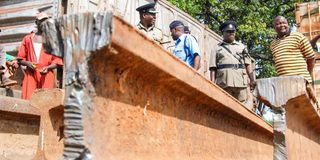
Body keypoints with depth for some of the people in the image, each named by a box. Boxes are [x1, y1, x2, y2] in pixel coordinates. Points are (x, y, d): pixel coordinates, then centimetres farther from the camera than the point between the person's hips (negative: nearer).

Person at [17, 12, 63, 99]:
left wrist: (48, 68, -14)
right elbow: (20, 58, 15)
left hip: (46, 75, -2)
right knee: (28, 100, -9)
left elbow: (57, 60, 5)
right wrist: (27, 63, -7)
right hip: (30, 74, 2)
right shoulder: (28, 38, 15)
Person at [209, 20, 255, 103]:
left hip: (241, 81, 2)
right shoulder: (217, 48, 16)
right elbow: (213, 68, 8)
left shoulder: (242, 46, 23)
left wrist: (252, 79, 4)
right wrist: (212, 83, -3)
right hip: (224, 83, -1)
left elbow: (248, 64, 16)